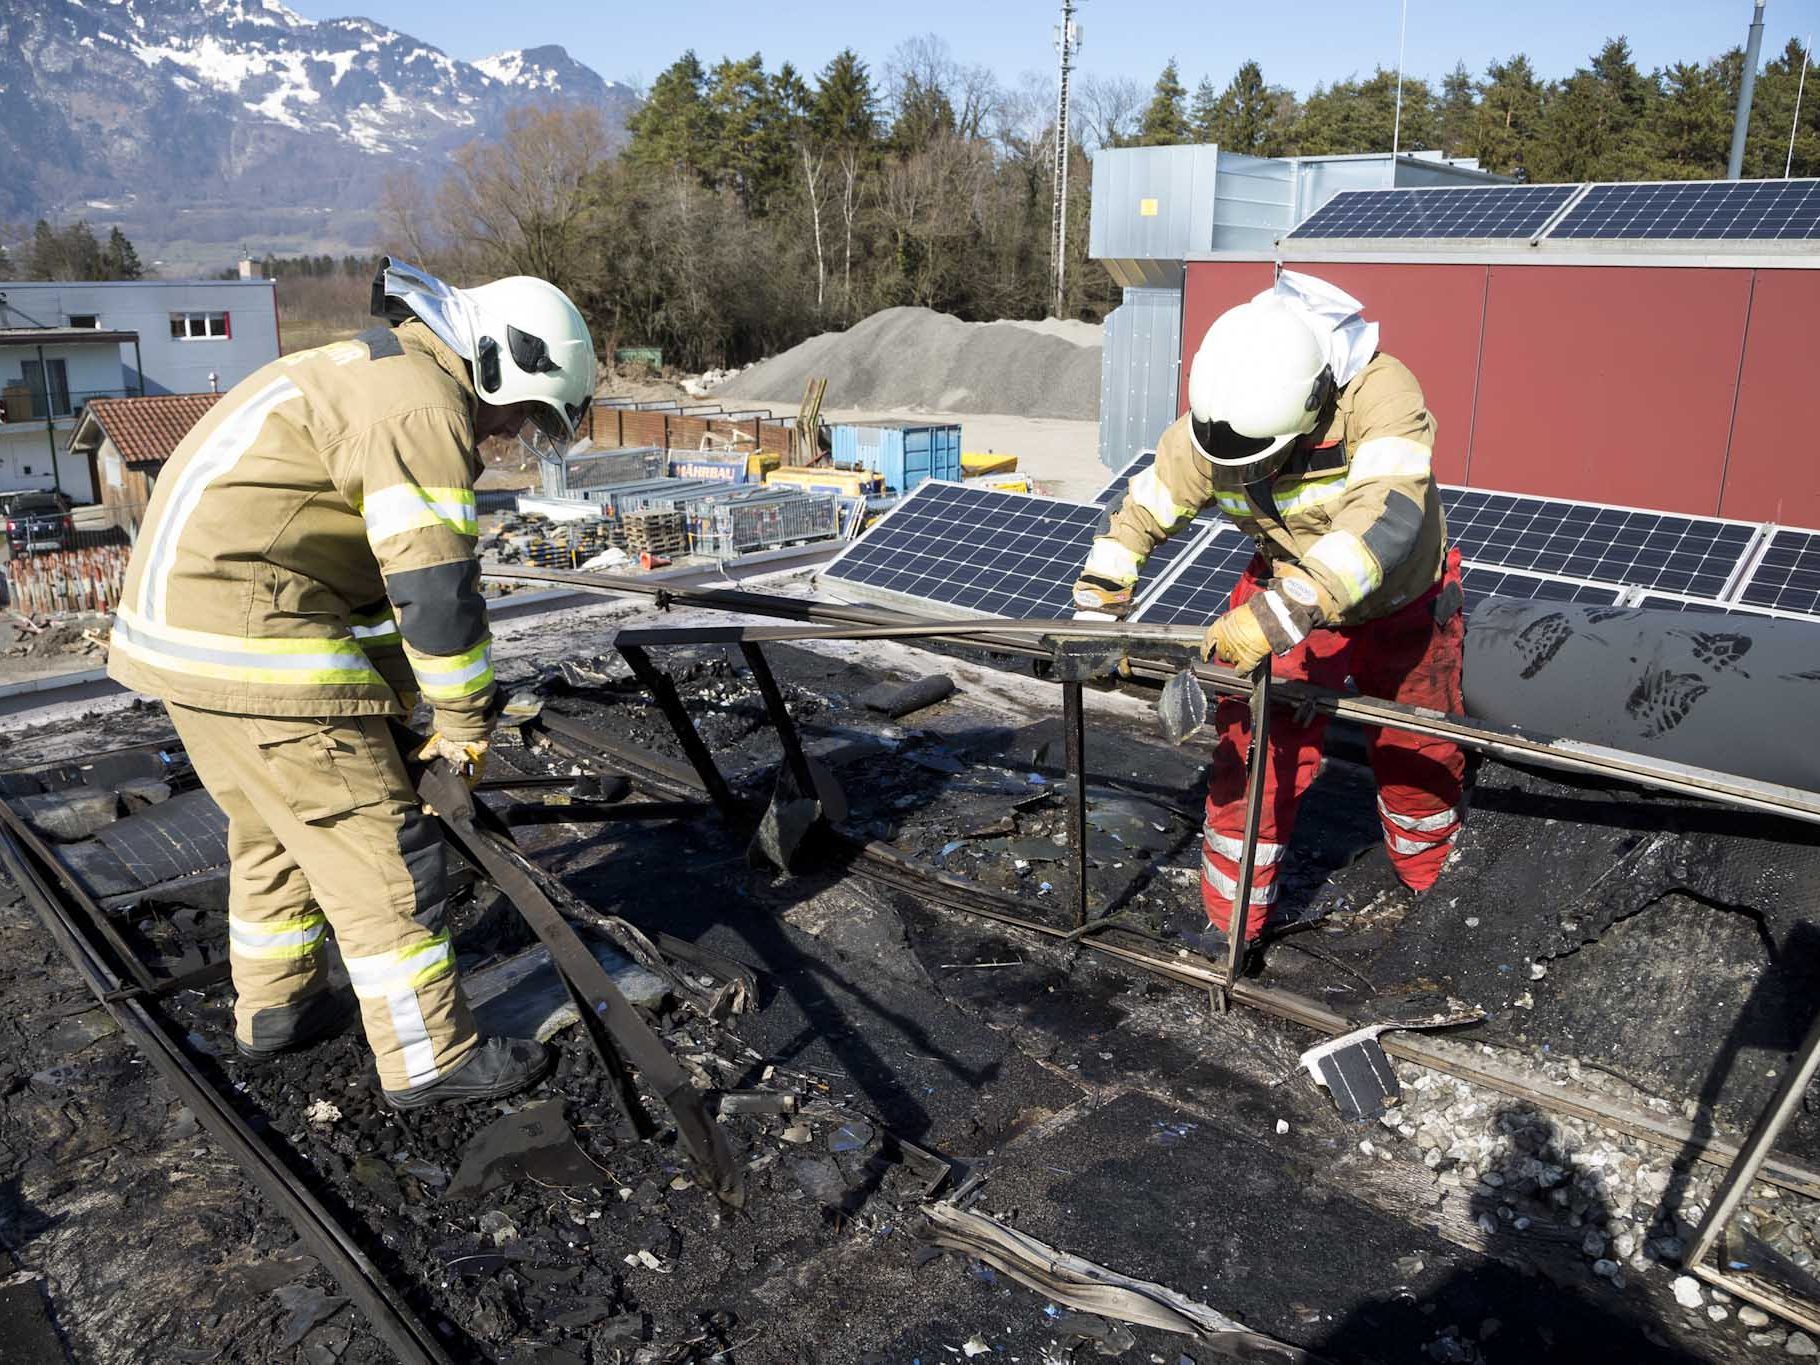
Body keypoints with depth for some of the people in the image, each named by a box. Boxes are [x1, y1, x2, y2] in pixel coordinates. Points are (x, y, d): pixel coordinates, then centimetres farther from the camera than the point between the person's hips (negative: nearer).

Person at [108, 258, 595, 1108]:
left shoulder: (372, 376, 19)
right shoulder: (425, 407, -14)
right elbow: (437, 587, -18)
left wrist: (408, 703, 23)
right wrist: (467, 724, -5)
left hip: (182, 609, 10)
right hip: (254, 641, -10)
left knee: (273, 826, 23)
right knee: (373, 842, -1)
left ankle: (275, 1007, 39)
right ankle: (430, 1058, 9)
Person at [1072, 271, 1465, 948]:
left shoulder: (1379, 392, -36)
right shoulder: (1209, 427, -25)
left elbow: (1387, 519, -49)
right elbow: (1138, 512, -13)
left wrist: (1284, 611, -58)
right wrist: (1095, 611, -23)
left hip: (1403, 605, -1)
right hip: (1287, 602, 1)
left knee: (1420, 757, 14)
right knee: (1254, 760, -7)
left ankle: (1433, 884, 45)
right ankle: (1228, 925, 11)